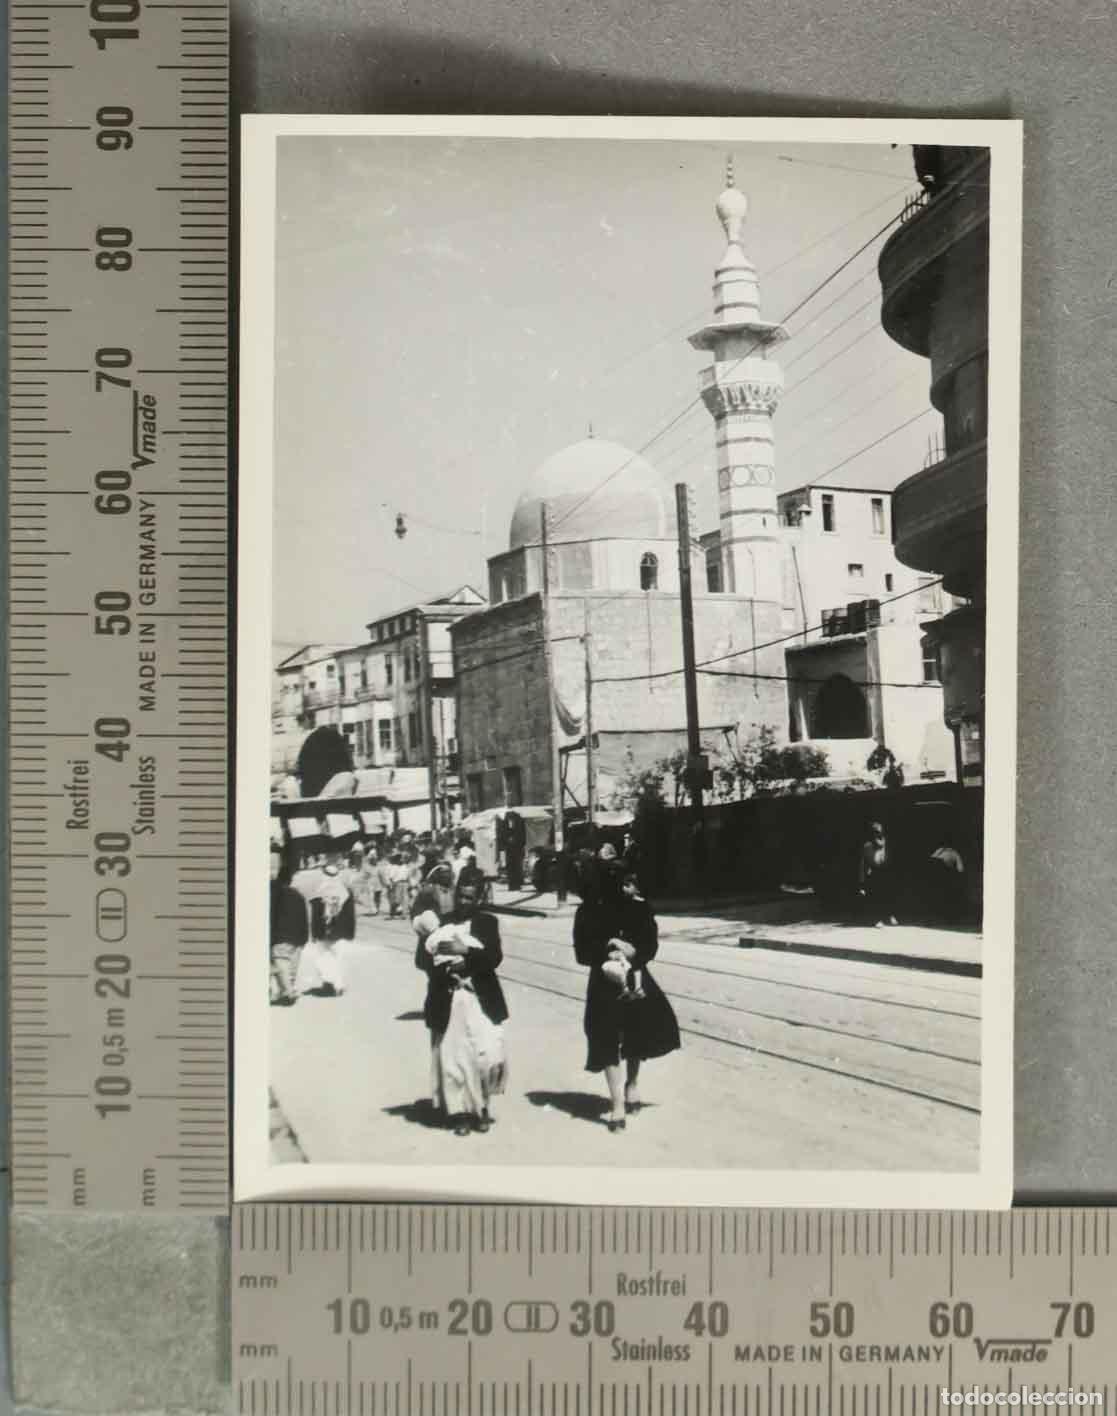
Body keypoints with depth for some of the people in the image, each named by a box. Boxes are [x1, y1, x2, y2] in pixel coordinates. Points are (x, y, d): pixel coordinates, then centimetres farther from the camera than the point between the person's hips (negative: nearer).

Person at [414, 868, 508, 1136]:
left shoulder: (488, 922, 6)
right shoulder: (439, 923, 6)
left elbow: (495, 957, -7)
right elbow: (421, 960, 0)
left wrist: (465, 950, -19)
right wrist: (445, 967, -16)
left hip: (481, 1002, 0)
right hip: (447, 1003, 0)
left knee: (488, 1056, -6)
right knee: (452, 1059, 0)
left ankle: (482, 1106, 16)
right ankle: (459, 1112, 13)